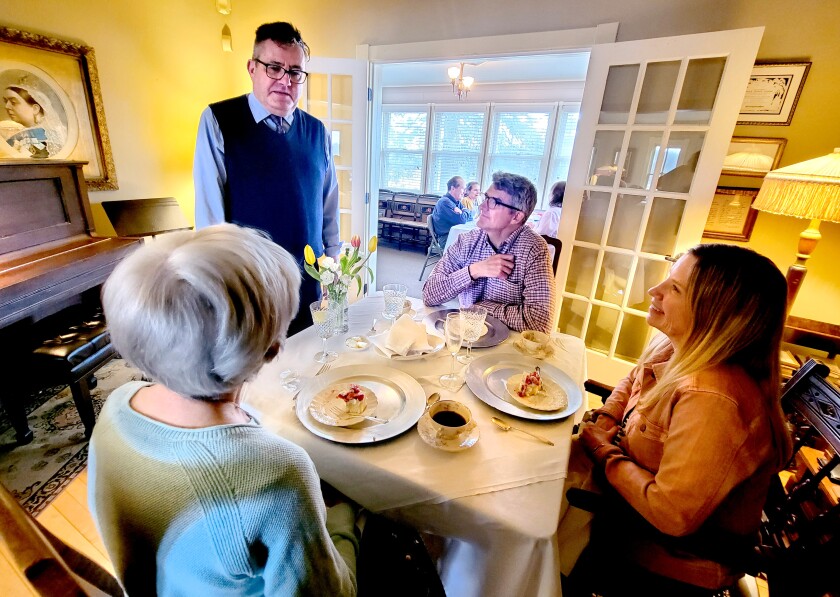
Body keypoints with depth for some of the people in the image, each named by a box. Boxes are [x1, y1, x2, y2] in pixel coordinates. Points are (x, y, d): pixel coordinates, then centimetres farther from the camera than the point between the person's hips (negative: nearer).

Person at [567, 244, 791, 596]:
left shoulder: (714, 400, -36)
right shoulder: (677, 349, -8)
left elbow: (673, 515, -33)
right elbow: (631, 383, 12)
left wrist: (604, 453, -20)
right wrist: (604, 421, -6)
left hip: (669, 560, -7)